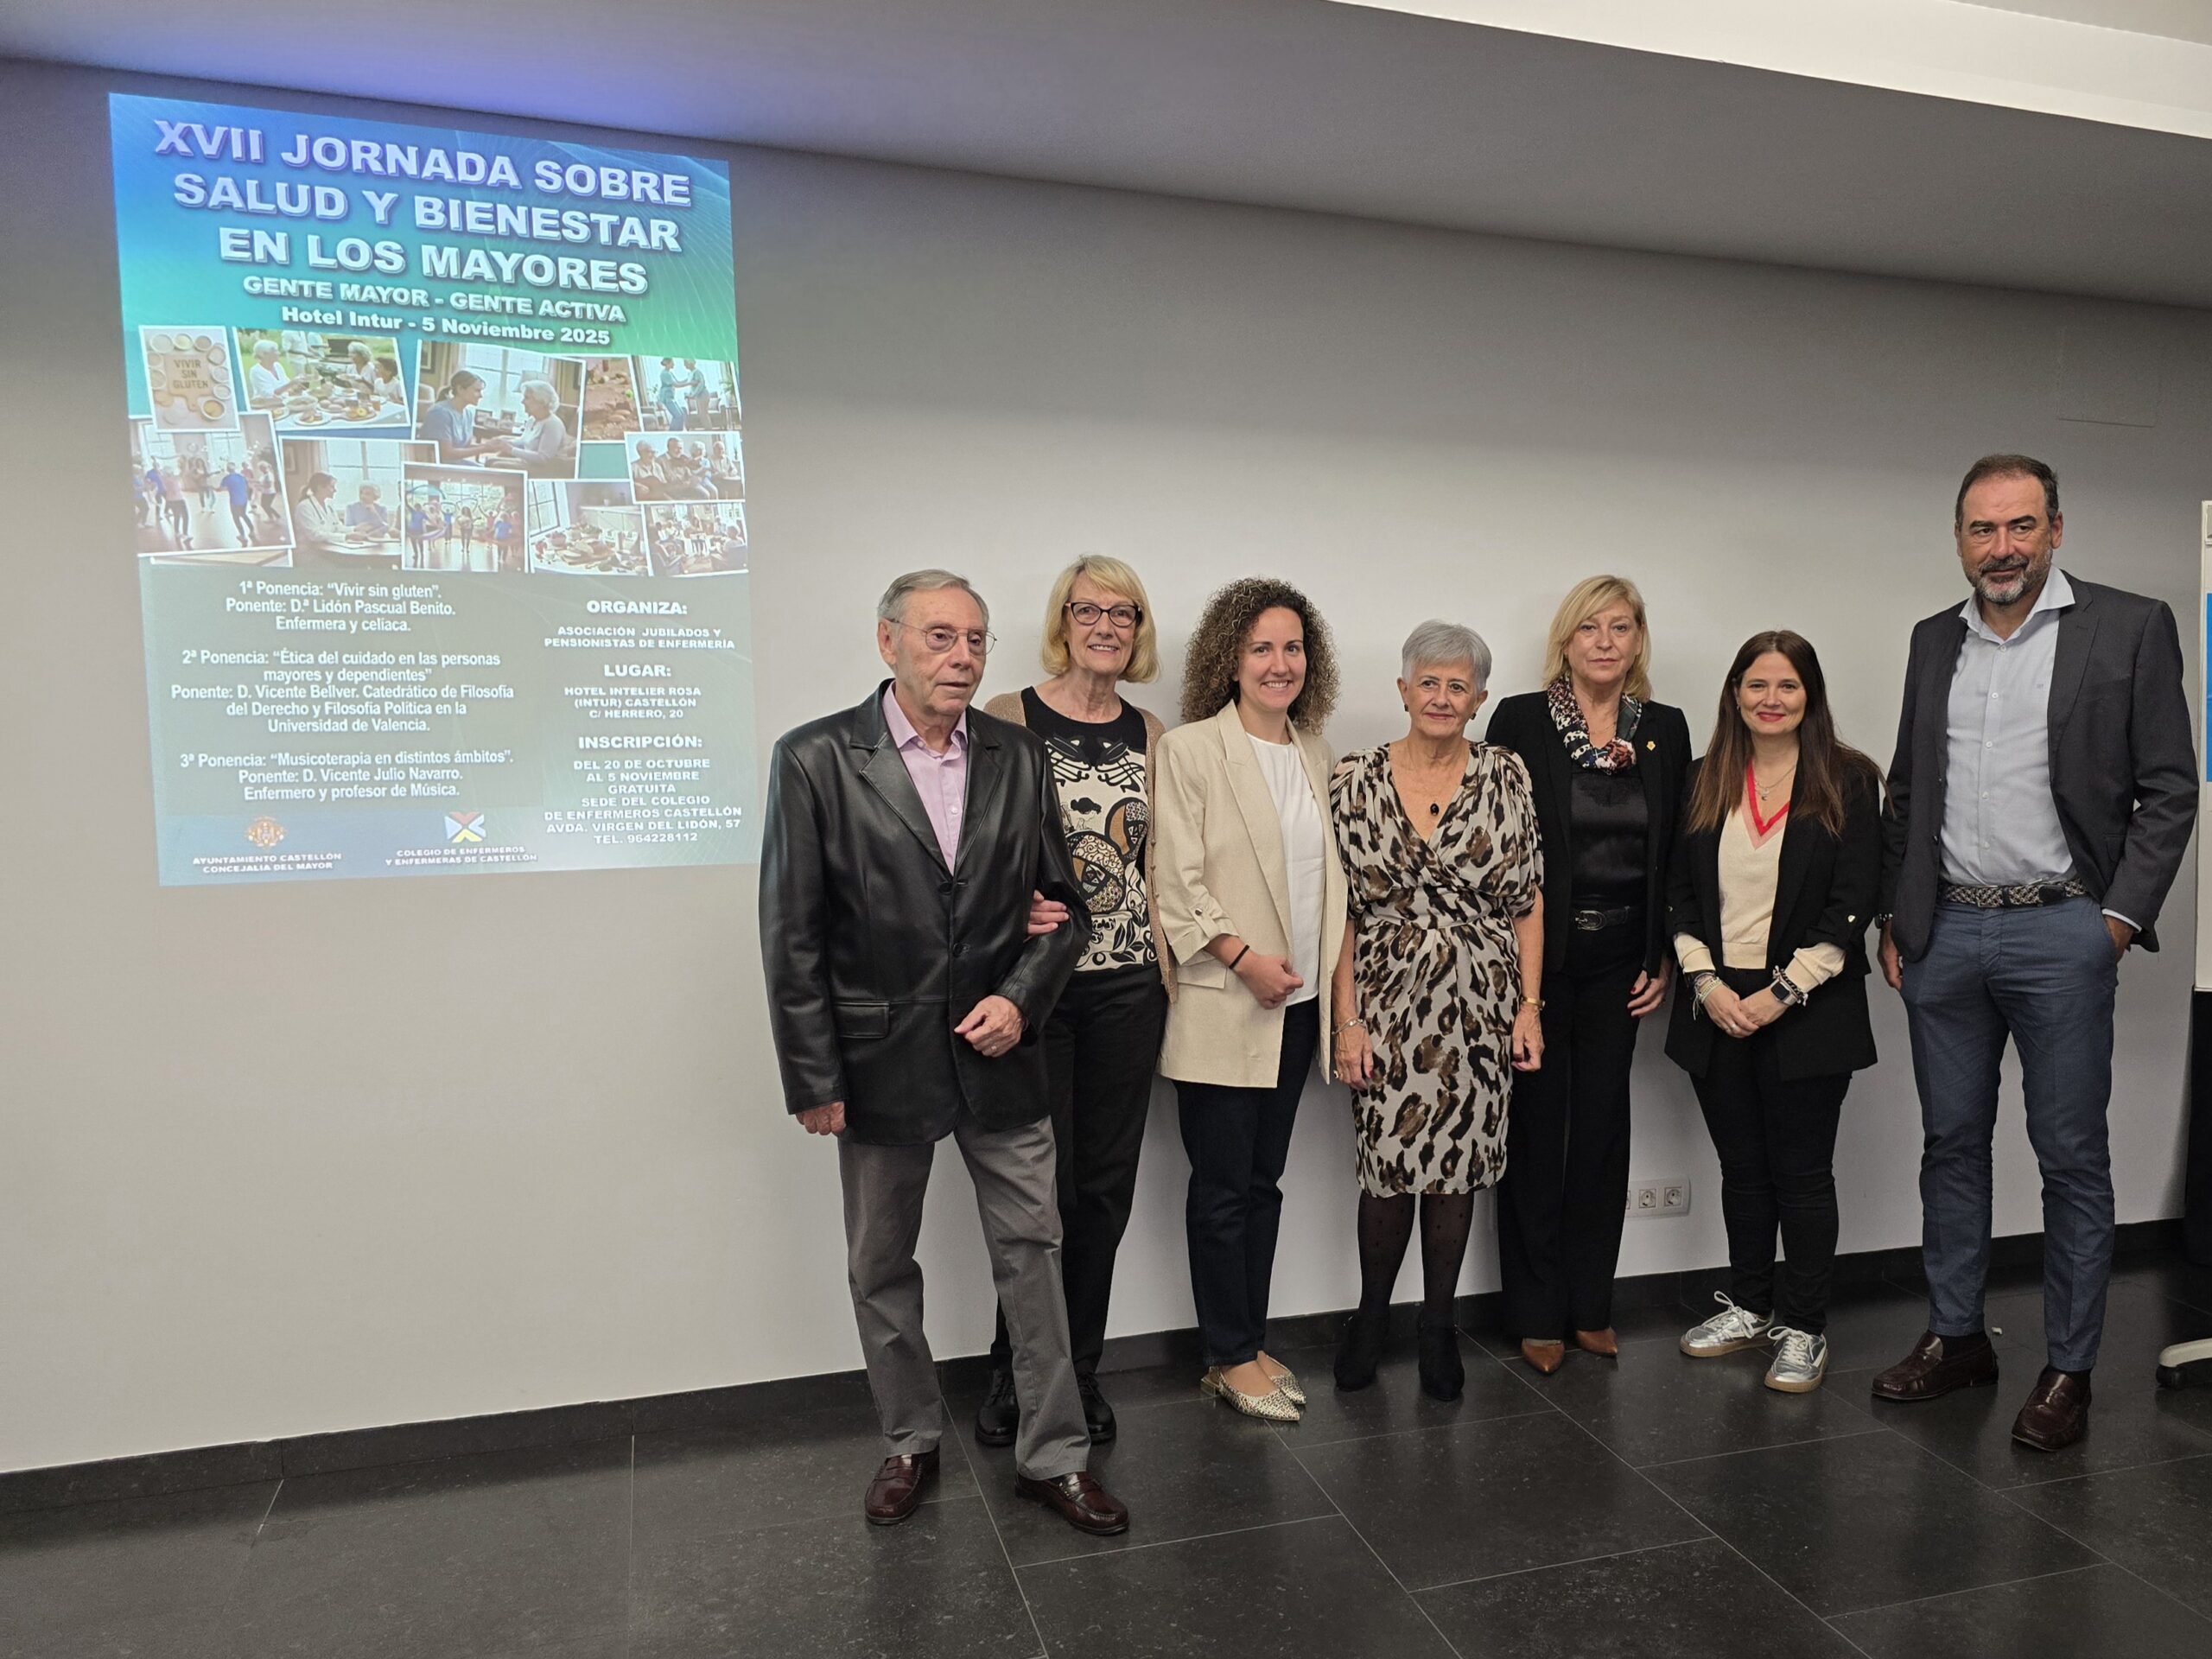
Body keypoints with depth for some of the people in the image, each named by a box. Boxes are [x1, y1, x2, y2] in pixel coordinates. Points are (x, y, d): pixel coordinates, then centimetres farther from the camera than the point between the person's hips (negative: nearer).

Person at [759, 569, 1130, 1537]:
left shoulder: (1019, 757, 2)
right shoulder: (816, 759, -8)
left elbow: (1064, 902, 8)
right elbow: (792, 935, -8)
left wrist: (1021, 997, -8)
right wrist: (813, 1079, -8)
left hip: (997, 1049, 2)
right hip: (880, 1058, -2)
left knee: (1032, 1252, 8)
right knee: (881, 1268, 14)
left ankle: (1052, 1456, 25)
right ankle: (910, 1442, 36)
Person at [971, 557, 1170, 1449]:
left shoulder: (1149, 733, 9)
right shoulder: (1009, 719, -3)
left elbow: (1153, 862, 14)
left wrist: (1166, 968, 9)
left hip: (1126, 984, 4)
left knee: (1107, 1185, 10)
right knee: (1042, 1185, 2)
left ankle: (1078, 1367, 28)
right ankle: (1015, 1370, 25)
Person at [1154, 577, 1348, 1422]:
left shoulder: (1315, 753, 12)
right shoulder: (1189, 749, -7)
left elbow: (1326, 875, 16)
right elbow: (1174, 881, -12)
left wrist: (1324, 968, 6)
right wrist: (1243, 956, -17)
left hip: (1295, 1003, 6)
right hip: (1223, 1006, -6)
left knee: (1264, 1179, 14)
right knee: (1223, 1185, 4)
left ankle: (1249, 1345, 26)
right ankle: (1230, 1358, 18)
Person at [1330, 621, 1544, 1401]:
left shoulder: (1505, 775, 2)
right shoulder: (1355, 780, -2)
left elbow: (1528, 899, 4)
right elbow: (1339, 910, -3)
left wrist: (1530, 1005, -1)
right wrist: (1347, 1021, -6)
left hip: (1479, 1007, 1)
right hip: (1389, 1006, -1)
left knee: (1458, 1167, 9)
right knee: (1388, 1167, 2)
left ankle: (1438, 1324, 29)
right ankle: (1371, 1314, 28)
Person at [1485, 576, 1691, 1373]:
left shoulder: (1665, 729, 7)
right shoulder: (1520, 720, -4)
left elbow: (1676, 851, 9)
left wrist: (1665, 960, 4)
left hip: (1618, 959, 4)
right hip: (1535, 955, -3)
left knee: (1603, 1125, 10)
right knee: (1536, 1124, 4)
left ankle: (1590, 1306, 24)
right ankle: (1536, 1314, 16)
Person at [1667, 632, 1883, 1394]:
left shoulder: (1848, 781, -2)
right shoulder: (1703, 782, 8)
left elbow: (1852, 903, -7)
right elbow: (1680, 892, 6)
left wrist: (1782, 992, -13)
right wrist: (1705, 982, -6)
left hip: (1806, 1010, -3)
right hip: (1717, 1008, 3)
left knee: (1802, 1172, 4)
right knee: (1741, 1166, 13)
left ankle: (1804, 1328, 18)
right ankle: (1749, 1305, 29)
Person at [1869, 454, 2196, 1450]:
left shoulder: (2130, 628, -1)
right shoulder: (1934, 642, 11)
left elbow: (2168, 791, -2)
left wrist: (2121, 918, -9)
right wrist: (1895, 918, 10)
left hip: (2060, 931, -4)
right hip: (1943, 932, 4)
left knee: (2072, 1158, 5)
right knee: (1950, 1144, 12)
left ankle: (2069, 1368, 18)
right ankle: (1955, 1337, 25)